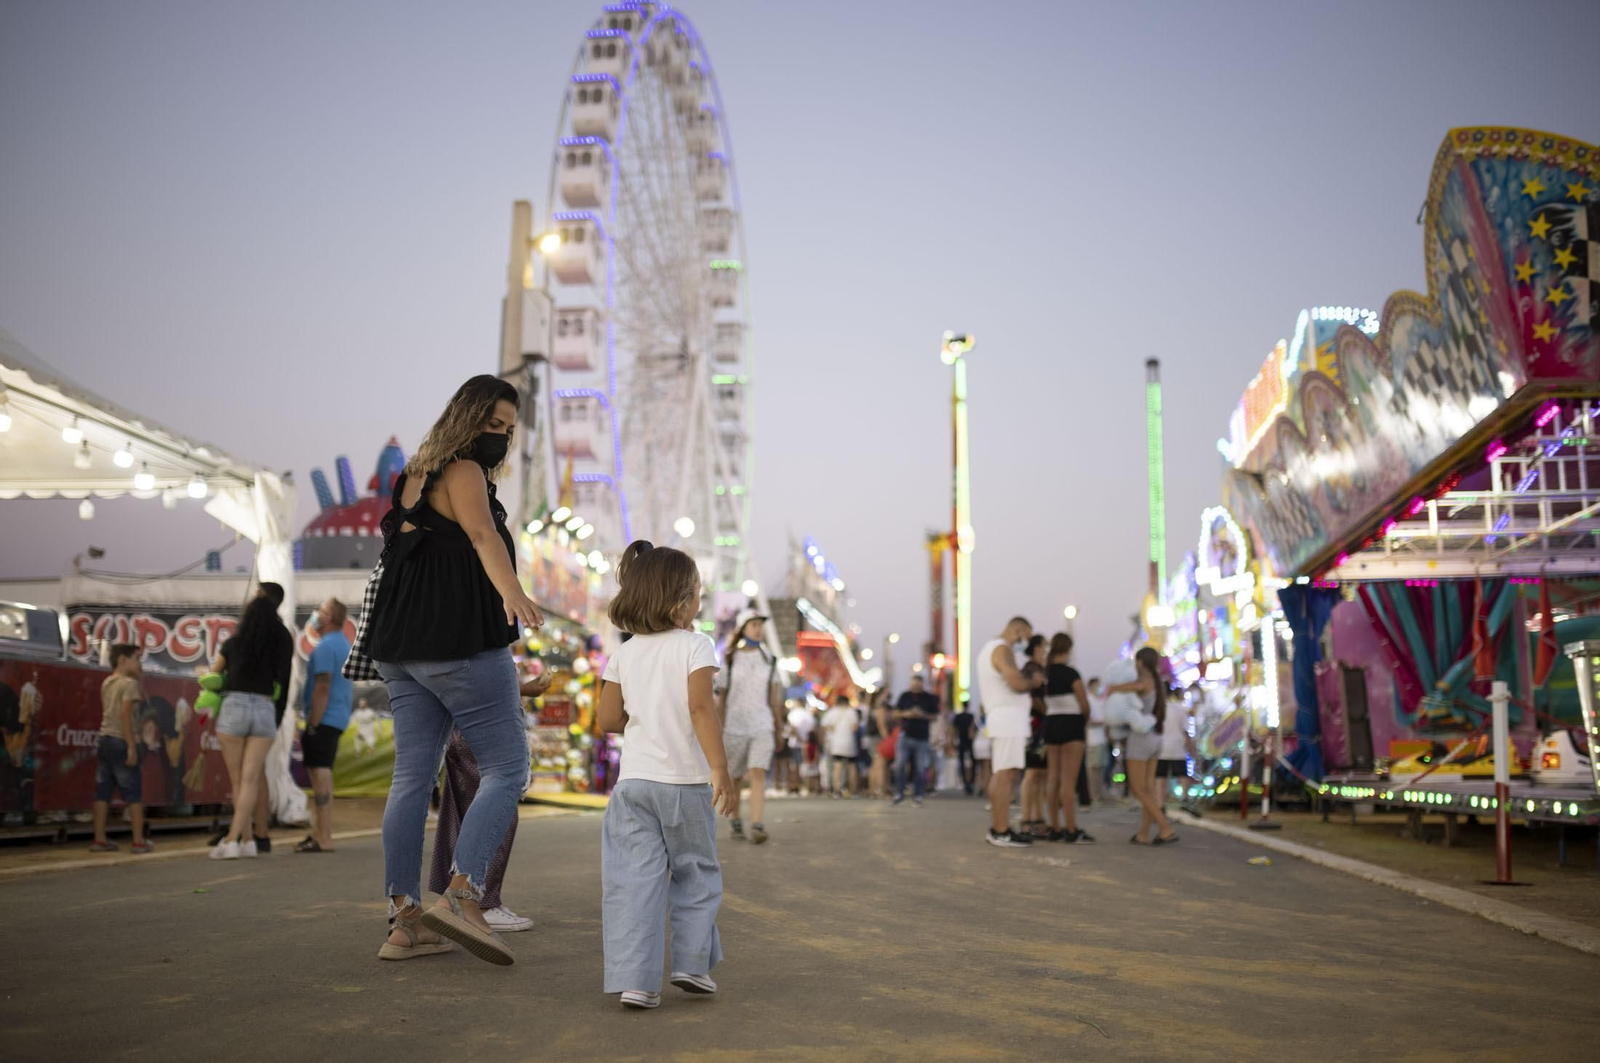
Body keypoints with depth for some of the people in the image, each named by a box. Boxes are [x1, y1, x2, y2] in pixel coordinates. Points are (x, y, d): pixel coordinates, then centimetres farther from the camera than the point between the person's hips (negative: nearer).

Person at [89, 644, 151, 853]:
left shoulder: (106, 683, 15)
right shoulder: (129, 683, -9)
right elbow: (125, 714, -19)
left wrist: (137, 678, 22)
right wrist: (132, 746, -20)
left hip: (104, 740, 8)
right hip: (121, 742, -8)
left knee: (103, 791, 8)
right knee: (133, 791, -1)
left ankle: (99, 839, 10)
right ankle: (139, 841, 0)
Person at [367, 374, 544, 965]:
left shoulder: (416, 478, 21)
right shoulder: (463, 472, -7)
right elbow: (483, 536, -27)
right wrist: (512, 593, -44)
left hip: (401, 650, 9)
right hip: (462, 647, -9)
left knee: (413, 777, 5)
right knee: (506, 770, -5)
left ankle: (404, 921, 5)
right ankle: (463, 896, -17)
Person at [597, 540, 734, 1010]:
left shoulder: (624, 654, 7)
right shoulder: (695, 646, -7)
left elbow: (608, 719, 8)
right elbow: (702, 708, -18)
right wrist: (720, 768, -20)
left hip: (634, 779, 3)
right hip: (686, 781, -3)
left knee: (634, 879, 2)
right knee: (695, 872, 15)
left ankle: (634, 979, -4)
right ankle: (692, 963, 15)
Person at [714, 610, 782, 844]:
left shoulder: (768, 659, 8)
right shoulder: (729, 660, 1)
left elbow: (774, 697, 14)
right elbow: (720, 698, 0)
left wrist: (778, 726, 14)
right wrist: (718, 732, -3)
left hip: (762, 726, 1)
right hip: (734, 727, -1)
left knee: (758, 774, -15)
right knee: (735, 780, 9)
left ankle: (758, 826, -24)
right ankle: (736, 822, 27)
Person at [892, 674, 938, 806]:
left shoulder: (929, 698, 4)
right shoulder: (905, 696, 8)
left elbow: (935, 716, 6)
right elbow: (896, 714, 12)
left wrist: (923, 715, -12)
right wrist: (905, 714, -9)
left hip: (922, 737, -1)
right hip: (906, 735, 1)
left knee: (921, 769, -1)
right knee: (899, 765, -7)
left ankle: (917, 796, 9)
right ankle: (899, 793, 6)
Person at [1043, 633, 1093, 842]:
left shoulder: (1044, 673, 5)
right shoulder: (1071, 673, -12)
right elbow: (1084, 705, -8)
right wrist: (1085, 719, 10)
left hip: (1051, 724, 6)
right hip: (1071, 725, -6)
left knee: (1053, 779, 7)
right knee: (1069, 781, -6)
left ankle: (1055, 829, 9)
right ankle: (1071, 830, -6)